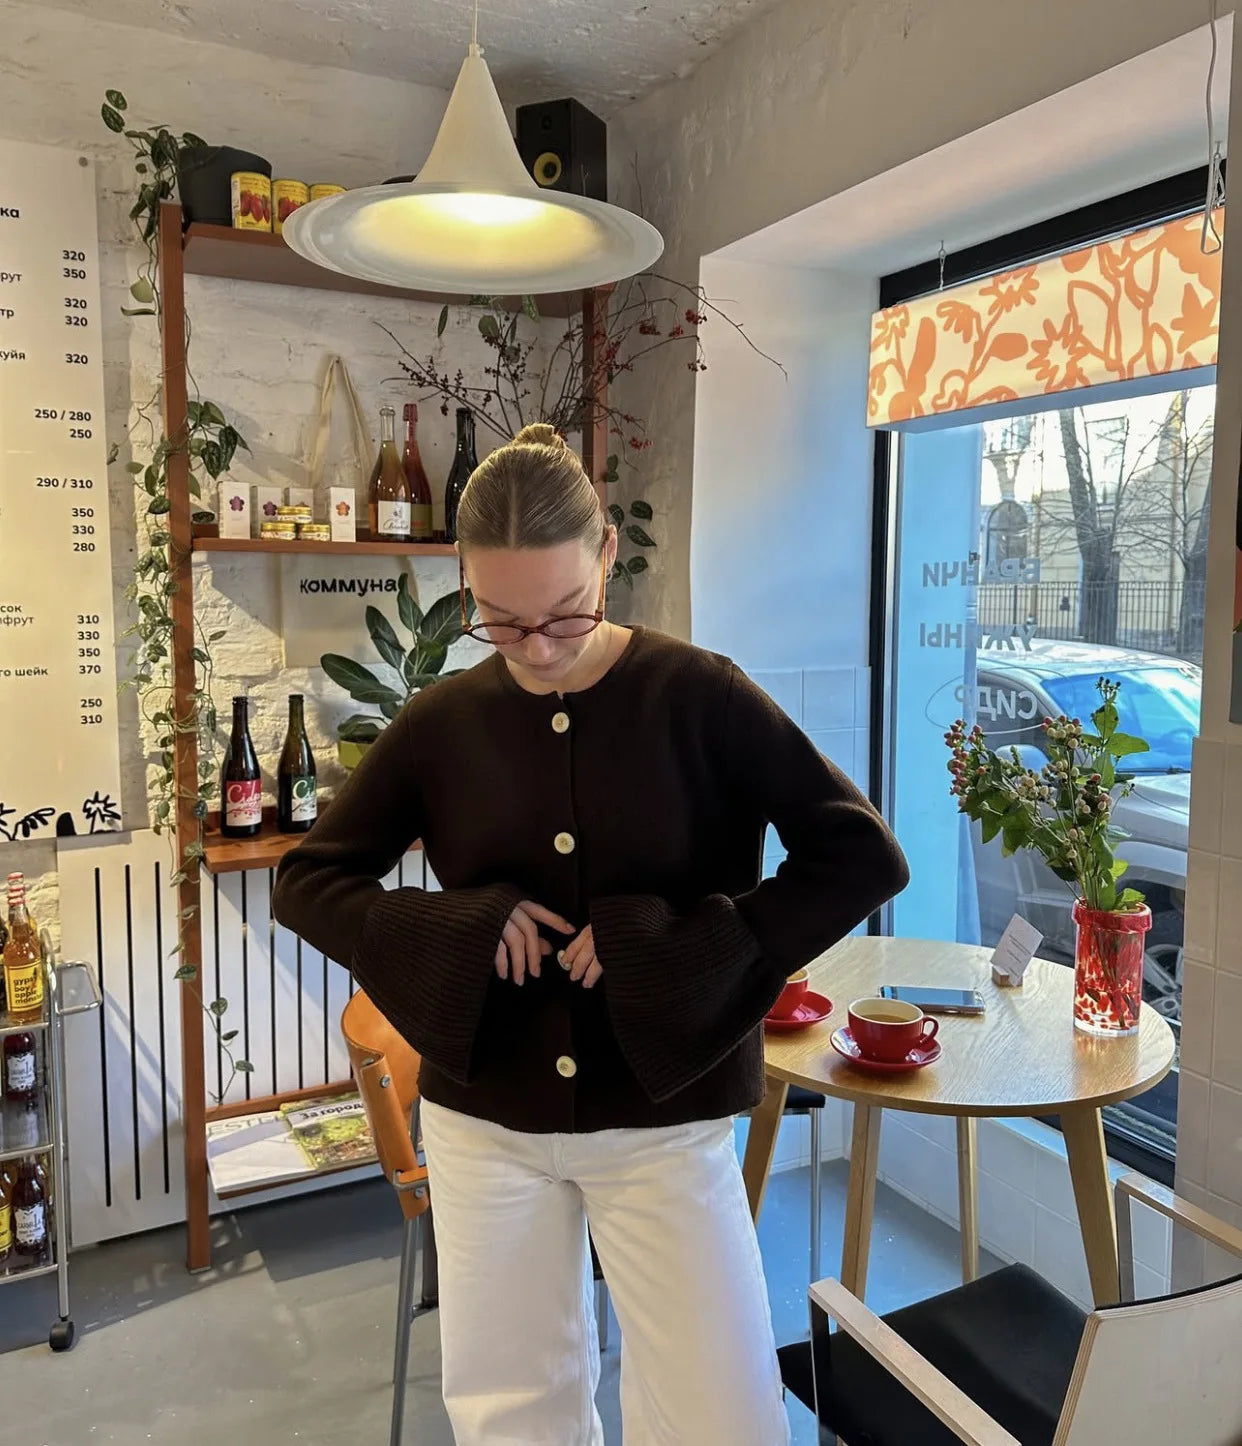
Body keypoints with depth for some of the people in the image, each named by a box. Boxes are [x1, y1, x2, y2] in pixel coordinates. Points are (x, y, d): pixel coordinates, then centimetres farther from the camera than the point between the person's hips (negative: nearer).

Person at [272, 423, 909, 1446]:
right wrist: (460, 928, -14)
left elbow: (864, 857, -12)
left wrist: (668, 950, -20)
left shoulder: (699, 698, -11)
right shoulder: (443, 722, -4)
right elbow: (308, 881, 4)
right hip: (485, 1121, 2)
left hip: (664, 1121, -2)